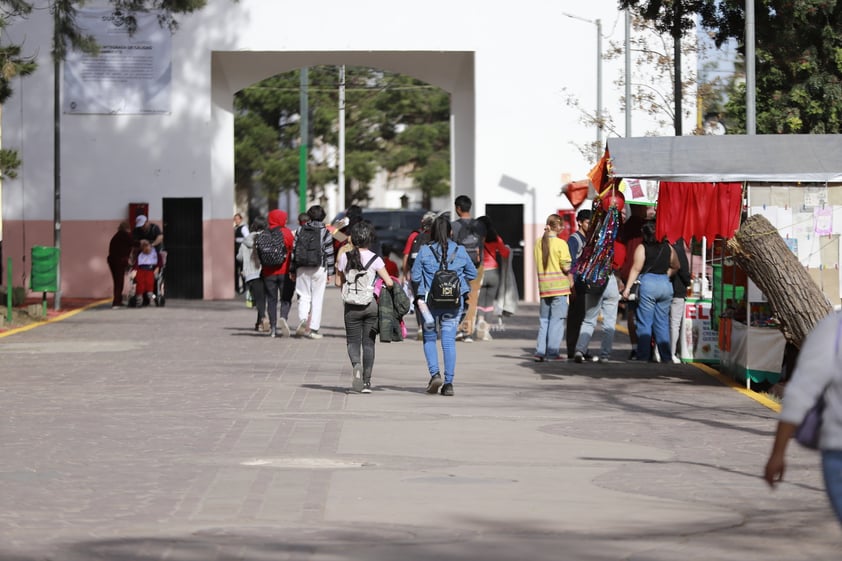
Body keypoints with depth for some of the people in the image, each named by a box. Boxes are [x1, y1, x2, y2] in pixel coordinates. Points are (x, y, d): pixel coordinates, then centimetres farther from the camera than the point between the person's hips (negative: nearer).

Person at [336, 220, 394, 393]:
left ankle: (356, 365, -21)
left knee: (353, 341, 10)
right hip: (371, 304, 0)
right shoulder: (375, 259, -7)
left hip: (351, 306, 0)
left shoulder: (345, 257, -2)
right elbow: (389, 282, -10)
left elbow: (338, 282, 6)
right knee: (368, 343, 9)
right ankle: (366, 381, 6)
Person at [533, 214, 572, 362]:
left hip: (543, 287, 5)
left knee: (543, 320, 13)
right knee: (556, 320, 1)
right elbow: (566, 267, -13)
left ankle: (540, 351, 9)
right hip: (559, 286, -5)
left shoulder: (539, 243, 4)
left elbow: (538, 265, 9)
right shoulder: (560, 243, -12)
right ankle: (552, 352, 0)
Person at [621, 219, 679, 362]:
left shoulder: (642, 248, -4)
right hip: (665, 285, 4)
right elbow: (675, 266, 21)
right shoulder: (668, 248, 9)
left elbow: (636, 269, -8)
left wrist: (627, 287, -7)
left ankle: (643, 355, -2)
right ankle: (665, 355, 9)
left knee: (644, 323, 1)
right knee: (662, 323, 10)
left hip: (648, 283, -4)